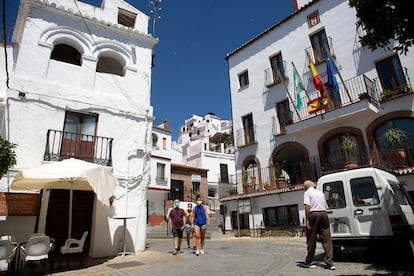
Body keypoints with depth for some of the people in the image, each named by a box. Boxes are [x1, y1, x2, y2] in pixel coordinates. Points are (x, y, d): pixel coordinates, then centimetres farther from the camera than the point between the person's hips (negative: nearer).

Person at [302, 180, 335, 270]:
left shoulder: (307, 192, 2)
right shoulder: (320, 193, 23)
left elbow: (307, 206, -12)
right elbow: (326, 207, 21)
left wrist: (307, 220, -12)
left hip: (314, 214, -5)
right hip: (324, 214, 5)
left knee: (311, 239, 4)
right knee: (327, 239, 5)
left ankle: (308, 262, 14)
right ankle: (329, 262, 2)